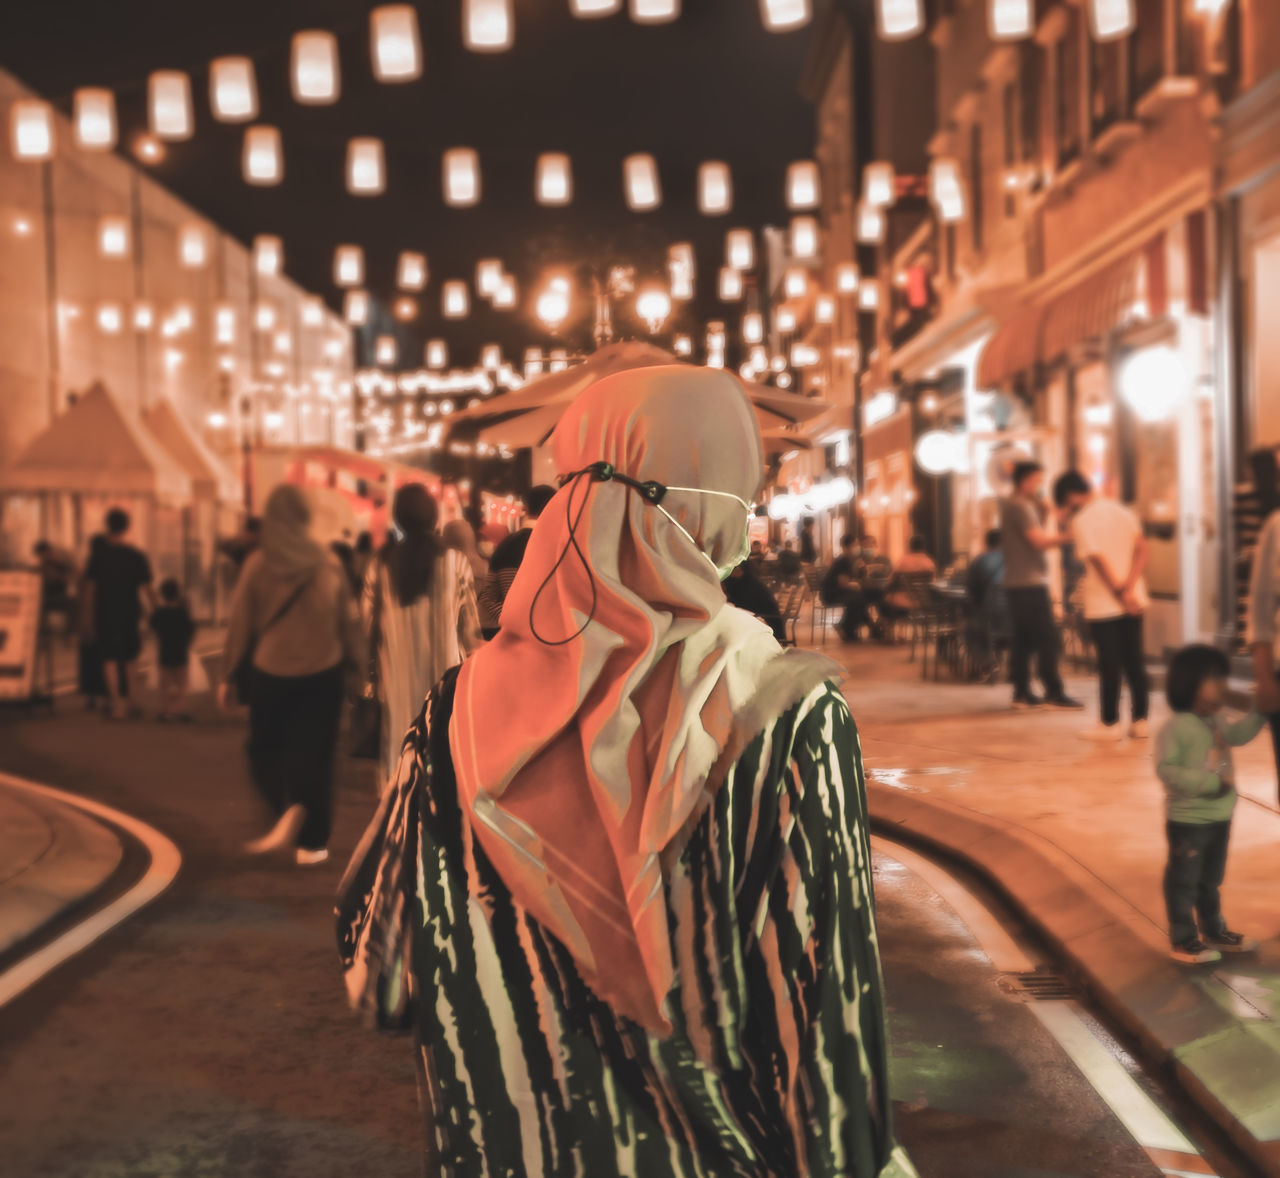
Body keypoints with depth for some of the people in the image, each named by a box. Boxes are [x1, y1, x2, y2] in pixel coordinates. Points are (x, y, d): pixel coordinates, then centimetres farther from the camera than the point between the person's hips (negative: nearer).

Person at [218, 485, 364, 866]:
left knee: (265, 749, 18)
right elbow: (348, 619, 1)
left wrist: (228, 675, 5)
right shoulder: (328, 563, -5)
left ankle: (286, 808, -6)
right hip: (321, 674, 1)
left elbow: (240, 624, -4)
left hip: (269, 673, -1)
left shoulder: (257, 564, -8)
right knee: (313, 754, 8)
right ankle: (311, 842, 10)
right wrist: (355, 661, 13)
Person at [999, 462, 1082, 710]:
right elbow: (1039, 540, -19)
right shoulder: (1020, 506, -12)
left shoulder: (1012, 505, 19)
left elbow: (1037, 538, 18)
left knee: (1023, 641, 9)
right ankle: (1054, 693, -8)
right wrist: (1065, 536, -12)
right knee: (1048, 640, -8)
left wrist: (1044, 514, 8)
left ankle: (1022, 692, 10)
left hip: (1018, 584, 10)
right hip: (1030, 584, -10)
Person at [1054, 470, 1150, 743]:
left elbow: (1099, 561, -18)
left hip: (1103, 605, -6)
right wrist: (1129, 589, -10)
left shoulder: (1081, 521, -11)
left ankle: (1110, 724, 8)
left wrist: (1119, 593, -13)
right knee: (1135, 661, 10)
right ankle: (1140, 721, 13)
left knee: (1109, 664, 1)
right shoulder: (1122, 511, 8)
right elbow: (1141, 549, -1)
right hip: (1134, 601, 6)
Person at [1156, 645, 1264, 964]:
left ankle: (1214, 932, 36)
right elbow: (1166, 769, -27)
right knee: (1184, 881, 4)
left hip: (1220, 818, 8)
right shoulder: (1176, 728, -22)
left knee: (1211, 880, 22)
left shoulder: (1217, 722, 4)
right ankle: (1183, 941, 13)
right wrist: (1212, 781, -29)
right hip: (1187, 821, -8)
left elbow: (1238, 735, 15)